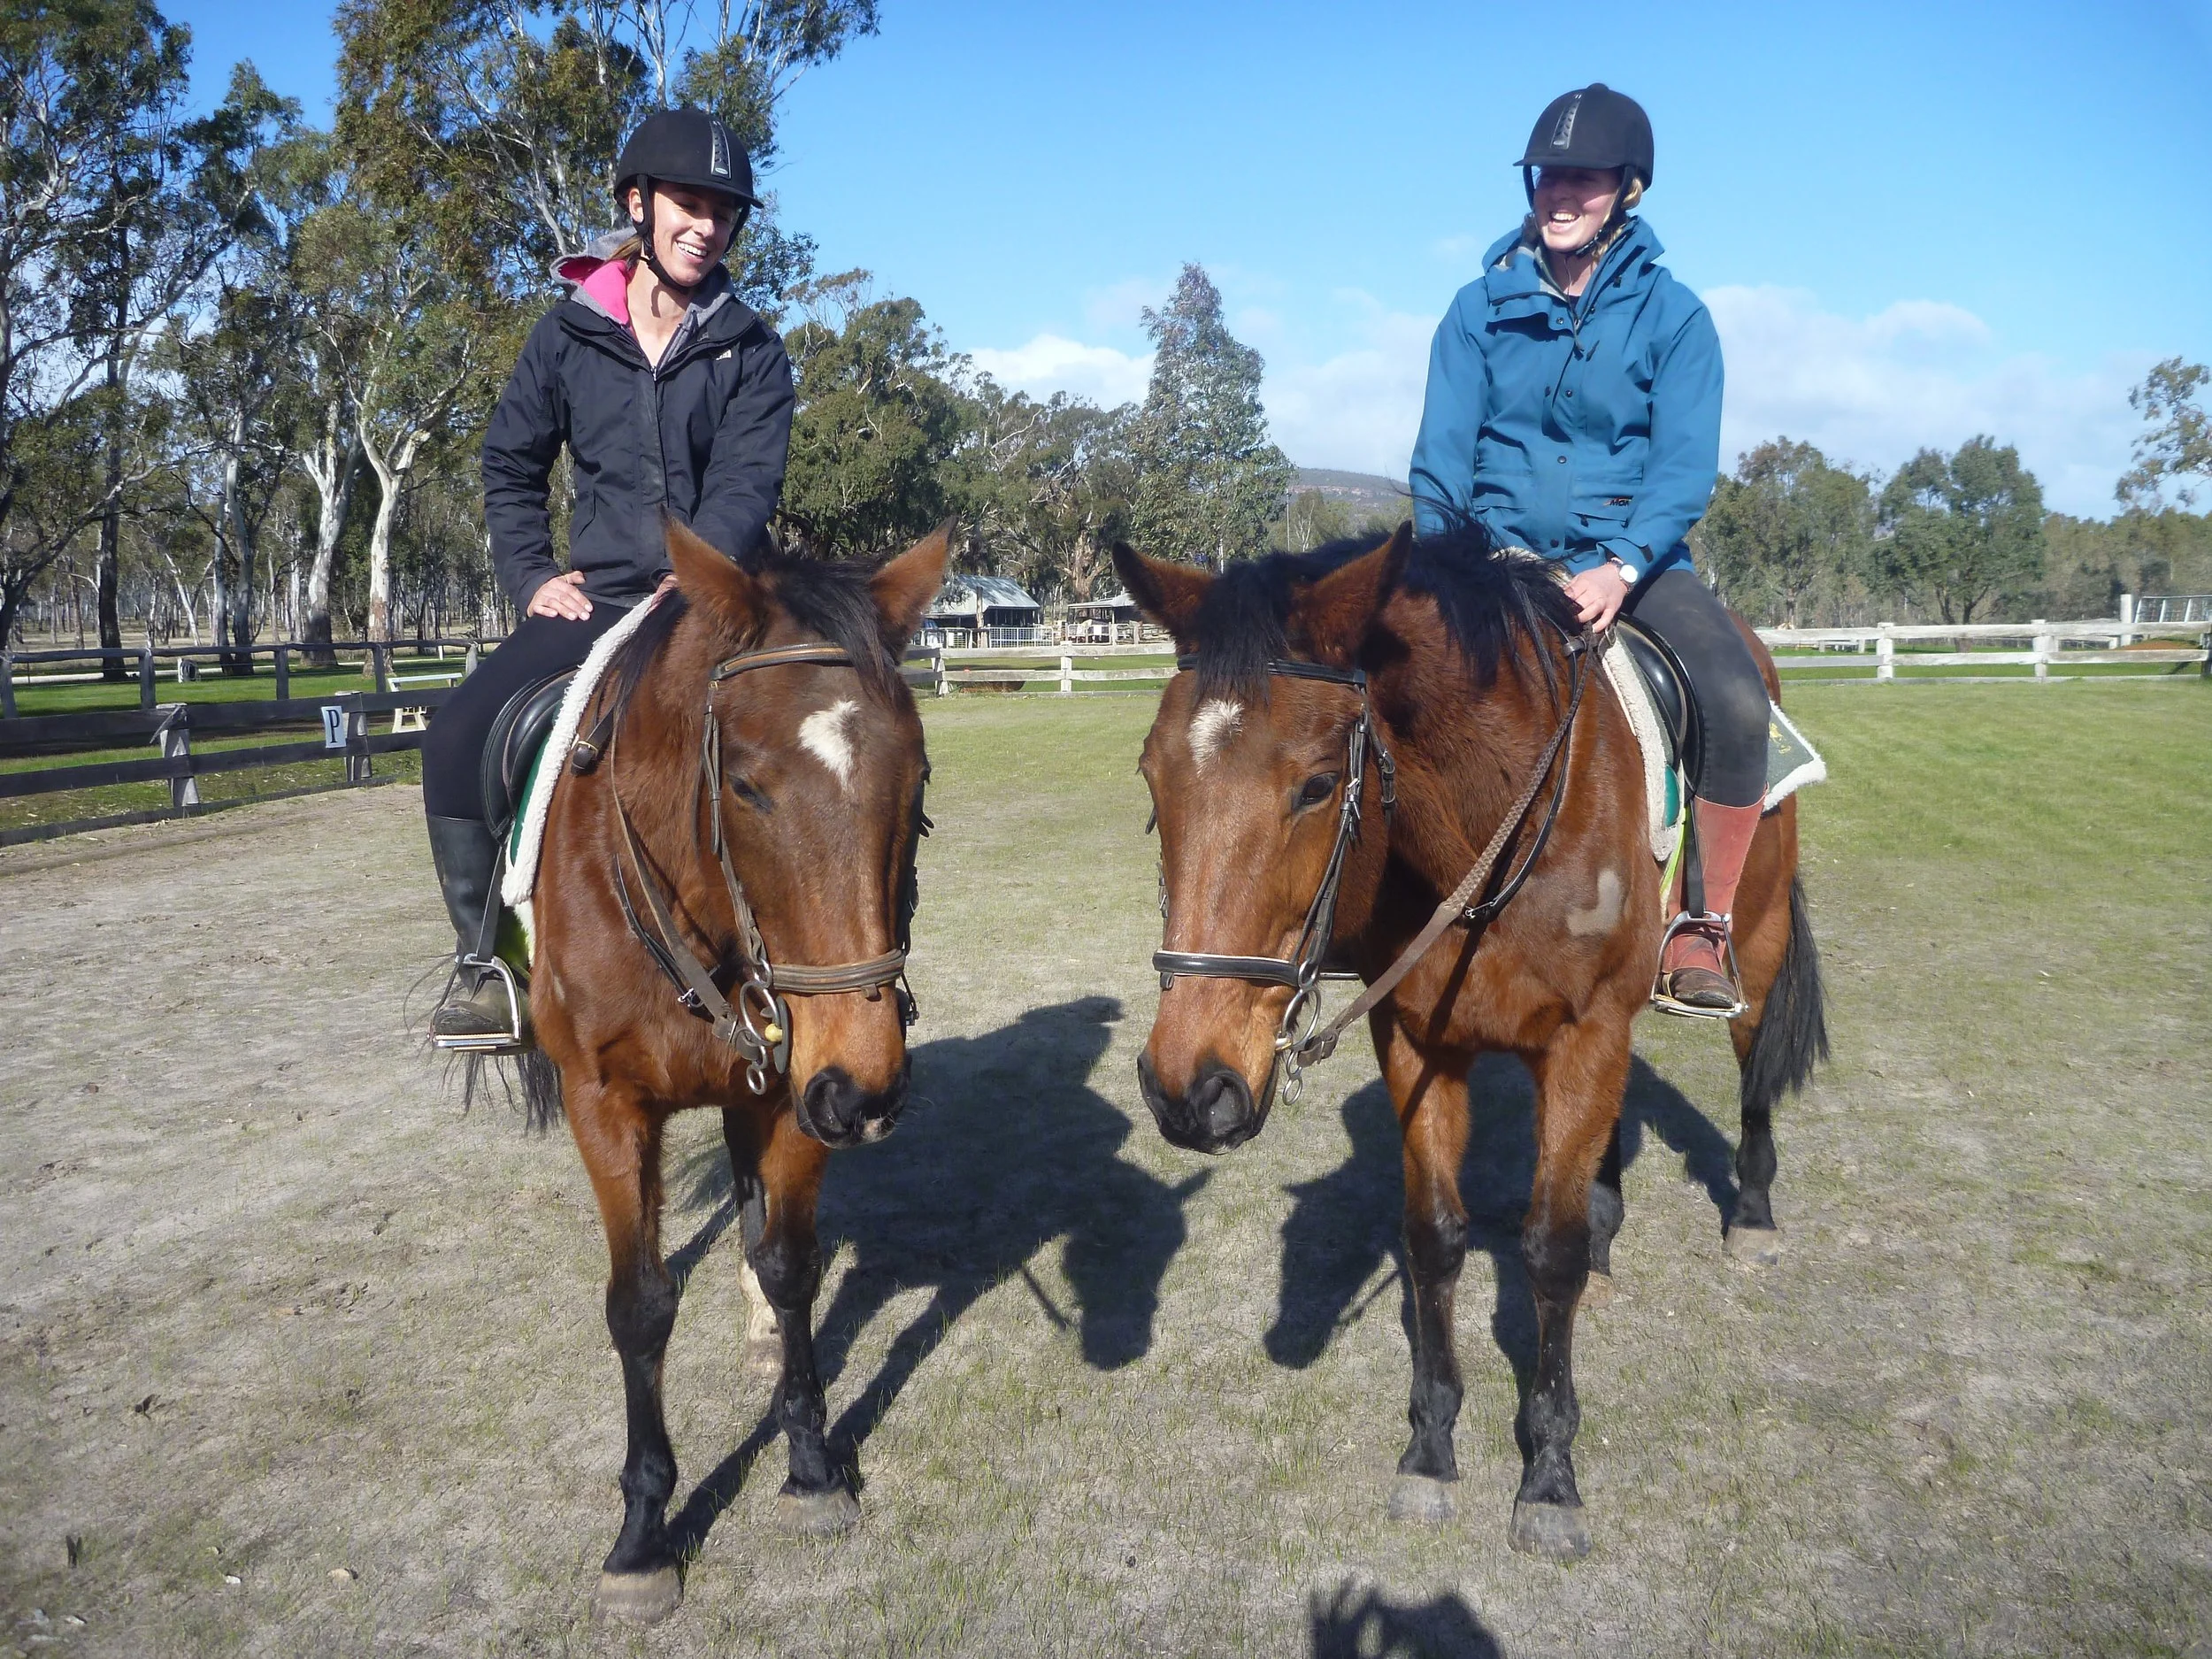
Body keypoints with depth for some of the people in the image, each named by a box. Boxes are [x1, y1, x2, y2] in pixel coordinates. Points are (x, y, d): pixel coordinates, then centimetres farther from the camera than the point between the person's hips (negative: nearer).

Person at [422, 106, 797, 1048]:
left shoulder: (750, 352, 5)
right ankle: (483, 960, -5)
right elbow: (509, 470, 18)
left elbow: (748, 484, -8)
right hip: (592, 602, 2)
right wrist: (529, 576, 3)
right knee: (459, 740, -20)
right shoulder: (567, 336, 9)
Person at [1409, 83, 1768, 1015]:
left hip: (1634, 559, -1)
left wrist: (1621, 567, -25)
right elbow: (1441, 453, 0)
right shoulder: (1480, 308, 6)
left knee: (1738, 704, -28)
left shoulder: (1672, 315, 2)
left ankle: (1706, 926, -11)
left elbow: (1685, 468, -7)